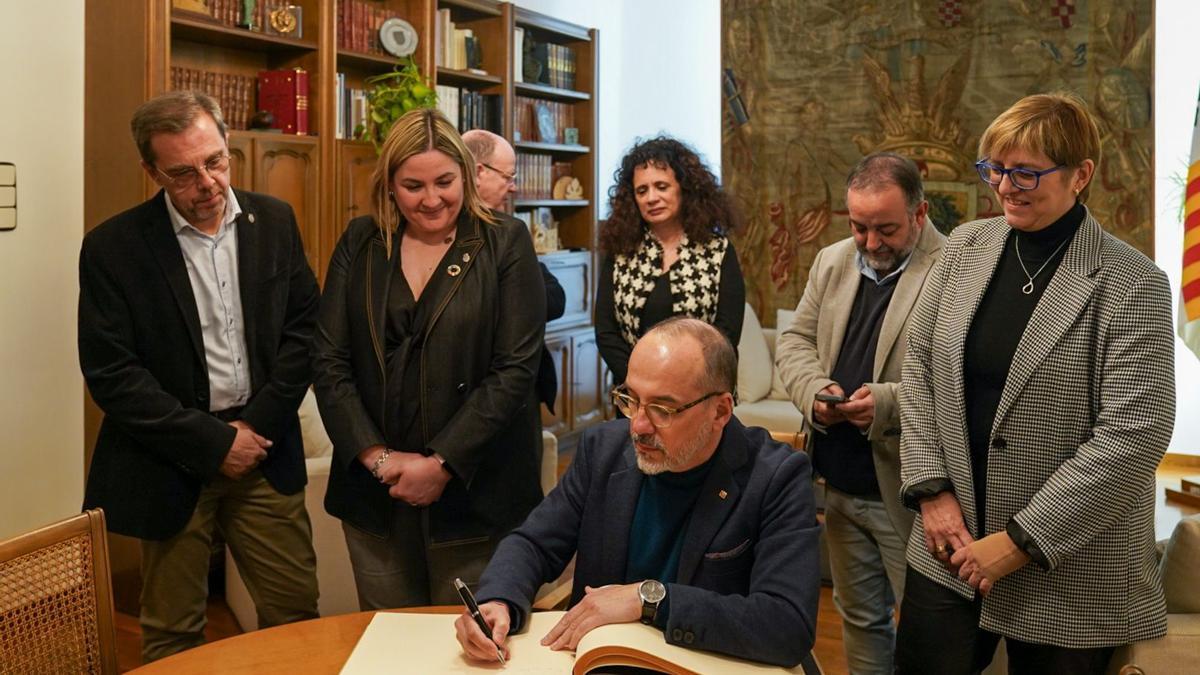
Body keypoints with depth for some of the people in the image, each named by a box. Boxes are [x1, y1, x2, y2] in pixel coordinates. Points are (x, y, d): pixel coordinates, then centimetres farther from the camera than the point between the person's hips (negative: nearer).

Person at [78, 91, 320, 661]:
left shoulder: (274, 221, 3)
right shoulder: (112, 247, -8)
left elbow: (304, 326, 3)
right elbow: (110, 374, -11)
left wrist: (260, 425, -7)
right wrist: (212, 442, -13)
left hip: (265, 448, 3)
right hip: (174, 461, -2)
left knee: (297, 613, 8)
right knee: (172, 635, 11)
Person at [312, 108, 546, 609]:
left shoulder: (505, 243, -3)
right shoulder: (359, 244, 6)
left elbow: (515, 369, -9)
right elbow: (328, 361, 2)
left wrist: (442, 464, -13)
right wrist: (377, 457, -8)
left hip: (474, 490, -3)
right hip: (374, 493, 3)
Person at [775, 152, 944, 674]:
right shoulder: (832, 261, 9)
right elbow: (795, 340, 11)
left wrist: (890, 402, -30)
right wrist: (815, 390, -8)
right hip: (841, 483, 6)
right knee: (859, 615, 21)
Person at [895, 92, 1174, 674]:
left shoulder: (1133, 284, -11)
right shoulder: (965, 247, 2)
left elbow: (1134, 436, -16)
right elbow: (919, 368, 6)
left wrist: (1020, 542, -16)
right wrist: (931, 488, -4)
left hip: (1068, 571, -3)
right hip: (950, 546, 4)